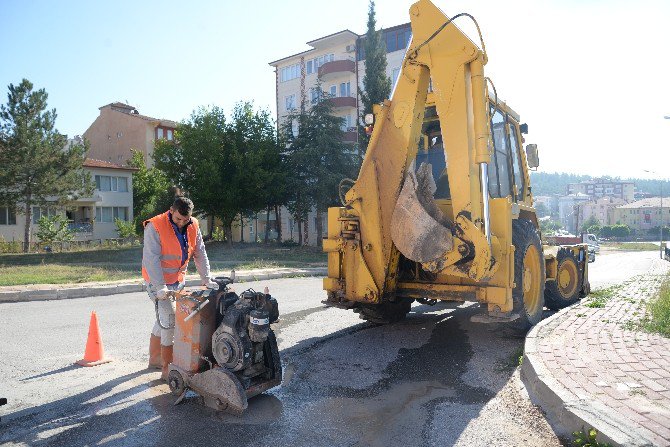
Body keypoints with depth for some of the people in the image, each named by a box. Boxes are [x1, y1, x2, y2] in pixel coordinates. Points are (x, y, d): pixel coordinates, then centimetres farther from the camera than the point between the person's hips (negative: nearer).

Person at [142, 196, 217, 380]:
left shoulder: (193, 226, -3)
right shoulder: (155, 227, -21)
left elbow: (200, 254, 2)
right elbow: (151, 259, -24)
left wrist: (207, 279, -4)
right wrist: (160, 287, -30)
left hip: (178, 280, 7)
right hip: (158, 281, -7)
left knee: (163, 319, 18)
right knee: (169, 321, -12)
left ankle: (155, 358, 36)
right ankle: (168, 369, -4)